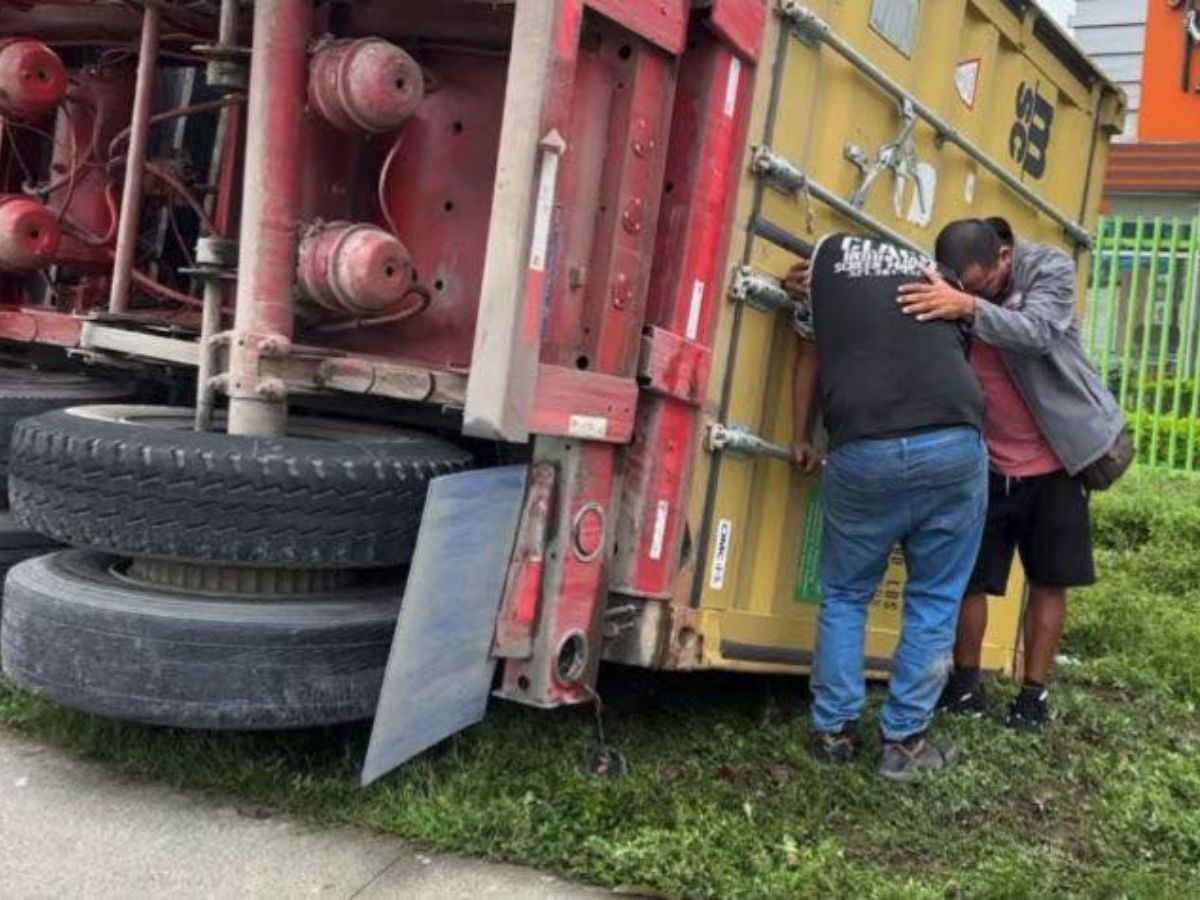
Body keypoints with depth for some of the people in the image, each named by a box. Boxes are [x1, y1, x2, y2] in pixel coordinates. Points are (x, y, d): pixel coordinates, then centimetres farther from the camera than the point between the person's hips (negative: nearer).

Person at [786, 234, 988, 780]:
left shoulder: (827, 255, 21)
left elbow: (811, 355, 28)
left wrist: (802, 440, 39)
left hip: (863, 452, -1)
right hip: (954, 445, 1)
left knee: (844, 596, 18)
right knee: (933, 602, 15)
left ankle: (833, 731, 23)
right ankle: (905, 741, 20)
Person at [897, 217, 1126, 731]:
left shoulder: (1050, 268, -16)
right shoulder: (941, 293, -10)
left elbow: (1036, 332, -34)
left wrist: (970, 308, -51)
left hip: (1056, 460, -1)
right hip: (985, 464, 1)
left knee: (1050, 580, 5)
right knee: (969, 576, 2)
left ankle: (1034, 693, 17)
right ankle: (965, 682, 20)